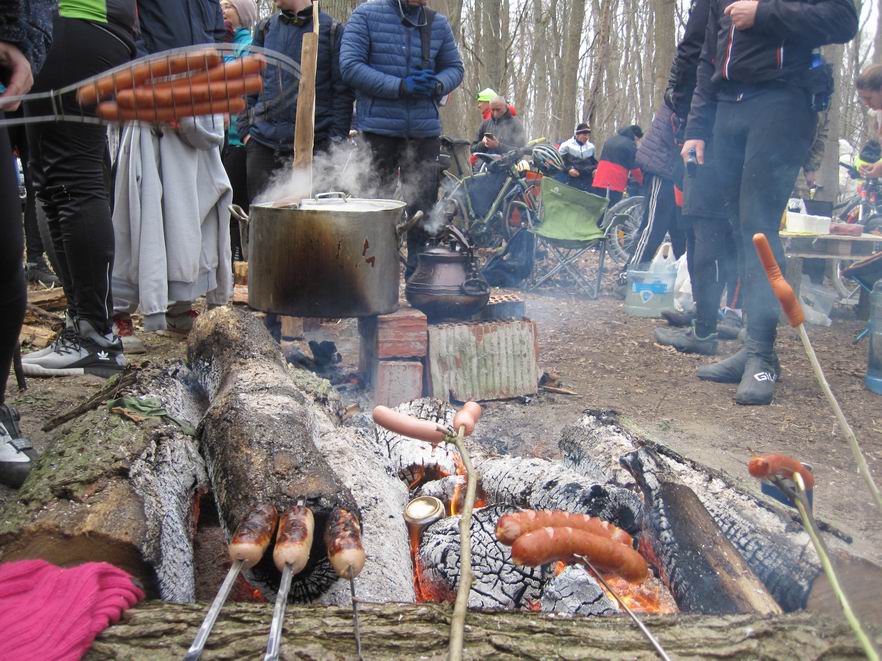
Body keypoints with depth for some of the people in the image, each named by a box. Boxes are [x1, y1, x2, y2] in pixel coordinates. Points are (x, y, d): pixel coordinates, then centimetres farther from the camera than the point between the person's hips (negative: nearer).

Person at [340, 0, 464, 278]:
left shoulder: (437, 23, 9)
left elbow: (455, 67, 15)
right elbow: (350, 65, -10)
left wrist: (436, 85, -9)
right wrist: (401, 86, -17)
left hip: (425, 129, 3)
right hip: (378, 127, -3)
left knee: (423, 202, 6)